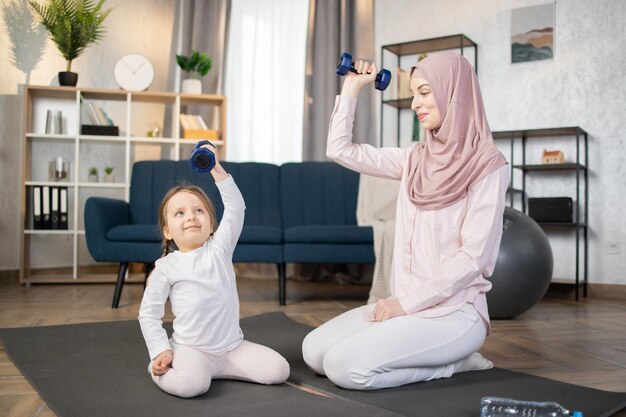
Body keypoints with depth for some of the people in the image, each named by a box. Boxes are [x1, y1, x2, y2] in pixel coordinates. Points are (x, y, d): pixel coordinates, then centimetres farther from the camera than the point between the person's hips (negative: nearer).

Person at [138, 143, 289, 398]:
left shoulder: (219, 248, 3)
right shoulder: (166, 267, -2)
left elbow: (236, 208, -8)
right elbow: (148, 313, 1)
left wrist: (217, 170, -18)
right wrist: (161, 350, -10)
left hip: (233, 346, 4)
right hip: (191, 348, -4)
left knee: (279, 370, -10)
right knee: (191, 384, -33)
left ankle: (213, 369, 9)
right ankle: (160, 368, 2)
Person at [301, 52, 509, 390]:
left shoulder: (487, 165, -11)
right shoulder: (416, 159, 9)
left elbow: (473, 256, -16)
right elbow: (340, 149, 11)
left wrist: (406, 302, -16)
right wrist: (352, 88, 10)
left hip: (455, 310, -7)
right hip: (406, 304, 7)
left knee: (344, 366, -22)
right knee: (314, 351, -5)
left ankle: (454, 362, -1)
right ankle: (434, 355, 7)